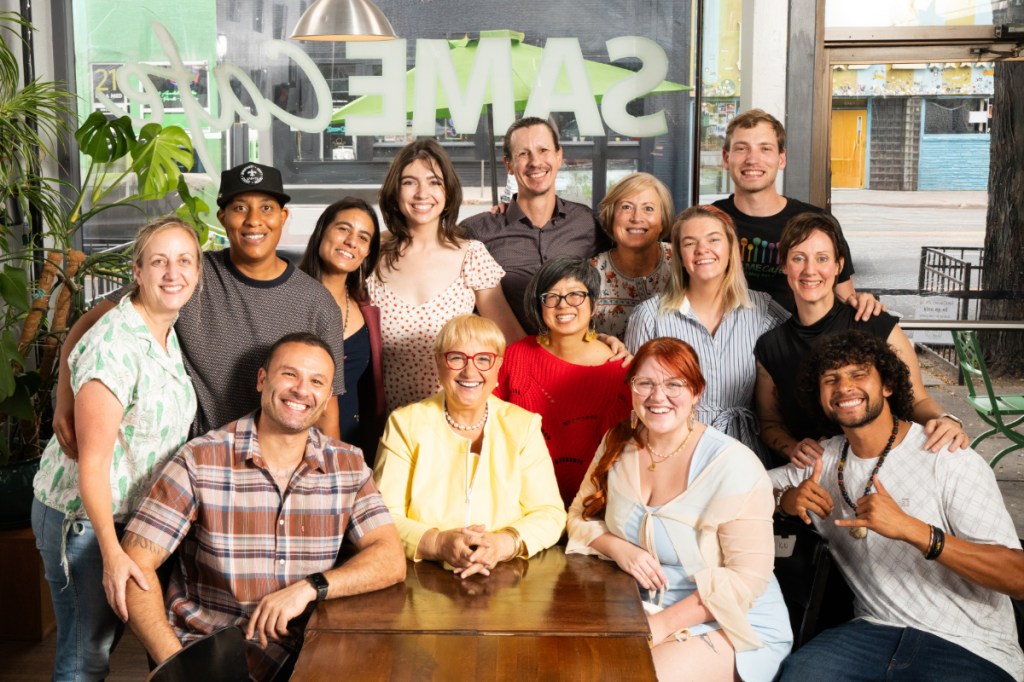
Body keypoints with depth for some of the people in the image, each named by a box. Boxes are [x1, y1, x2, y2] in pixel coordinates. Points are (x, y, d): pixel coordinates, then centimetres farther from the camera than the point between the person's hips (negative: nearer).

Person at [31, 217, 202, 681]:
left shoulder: (169, 333, 3)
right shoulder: (115, 346, -25)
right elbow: (93, 460, -26)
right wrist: (112, 552, -34)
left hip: (133, 513, 9)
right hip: (83, 517, -8)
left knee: (111, 634, 21)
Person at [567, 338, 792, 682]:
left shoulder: (733, 464, -16)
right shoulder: (617, 445, 0)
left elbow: (748, 576, -18)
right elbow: (581, 516, 8)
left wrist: (663, 624, -22)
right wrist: (618, 548, -14)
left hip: (732, 625, -5)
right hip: (640, 609, 5)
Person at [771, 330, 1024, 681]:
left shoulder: (949, 460, -10)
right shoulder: (823, 461, 8)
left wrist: (910, 528, -30)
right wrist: (785, 499, -9)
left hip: (969, 649, -4)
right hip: (876, 628, 4)